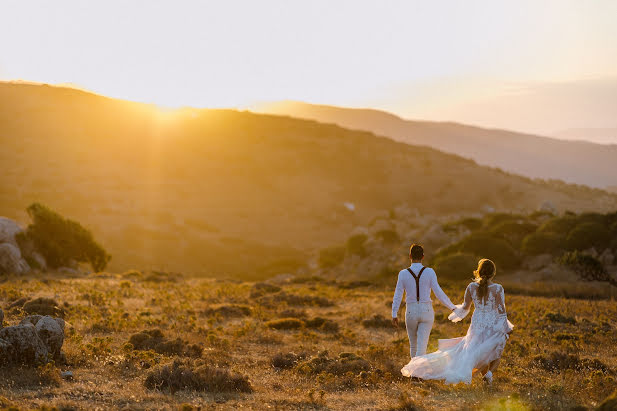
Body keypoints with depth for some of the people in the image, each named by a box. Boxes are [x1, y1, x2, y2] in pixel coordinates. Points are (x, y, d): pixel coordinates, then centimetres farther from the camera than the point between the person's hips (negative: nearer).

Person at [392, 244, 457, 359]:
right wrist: (453, 307, 1)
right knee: (421, 346, -5)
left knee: (413, 345, 19)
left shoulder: (403, 274, -5)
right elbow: (439, 293, -9)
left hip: (411, 312, 1)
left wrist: (394, 315, 3)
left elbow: (397, 295, -3)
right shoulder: (429, 272, -8)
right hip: (426, 311, -1)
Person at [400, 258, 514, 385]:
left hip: (477, 326, 3)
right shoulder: (497, 288, -15)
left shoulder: (471, 287, -6)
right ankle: (489, 373, -7)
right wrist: (506, 329, -3)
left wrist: (456, 310, 25)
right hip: (494, 326, -3)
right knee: (496, 352, 17)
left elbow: (465, 308, 4)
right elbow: (501, 311, -13)